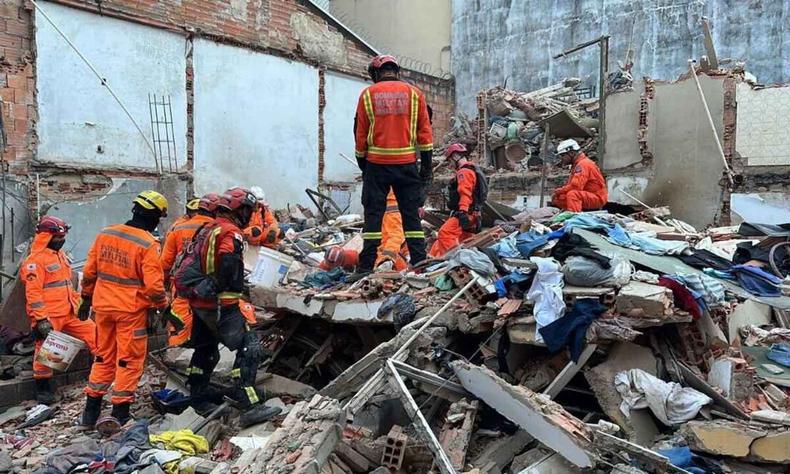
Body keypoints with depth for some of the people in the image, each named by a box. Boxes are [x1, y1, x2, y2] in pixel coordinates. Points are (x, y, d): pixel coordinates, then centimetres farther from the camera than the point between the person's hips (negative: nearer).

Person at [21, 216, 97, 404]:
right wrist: (40, 319, -22)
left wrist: (77, 304, 21)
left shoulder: (60, 255, 15)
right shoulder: (36, 260, -13)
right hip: (49, 316, -8)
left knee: (92, 331, 5)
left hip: (69, 312, 8)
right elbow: (33, 292, -19)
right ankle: (43, 389, 17)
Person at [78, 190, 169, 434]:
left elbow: (89, 271, 8)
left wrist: (86, 298, 20)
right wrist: (163, 306, -2)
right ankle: (119, 412, 10)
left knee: (104, 357, 19)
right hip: (132, 310, -6)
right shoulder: (148, 244, -17)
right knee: (129, 360, 7)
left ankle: (91, 409, 25)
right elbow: (153, 285, -19)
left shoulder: (105, 234, 2)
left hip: (103, 306, 6)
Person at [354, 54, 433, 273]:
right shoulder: (414, 93, 7)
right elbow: (424, 132, 4)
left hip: (376, 164, -1)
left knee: (373, 214, 4)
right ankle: (420, 262, 5)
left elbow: (360, 134, 5)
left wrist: (362, 164, 14)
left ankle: (366, 266, 5)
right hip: (407, 163, 1)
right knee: (411, 215, 6)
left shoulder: (367, 94, 5)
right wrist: (426, 165, 8)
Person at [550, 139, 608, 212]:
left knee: (572, 194, -35)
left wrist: (557, 191, -13)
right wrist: (557, 193, -4)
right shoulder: (577, 164, 13)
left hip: (597, 198, -10)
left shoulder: (583, 164, -17)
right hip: (588, 196, 10)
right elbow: (571, 186, 13)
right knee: (558, 198, 5)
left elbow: (575, 186, -27)